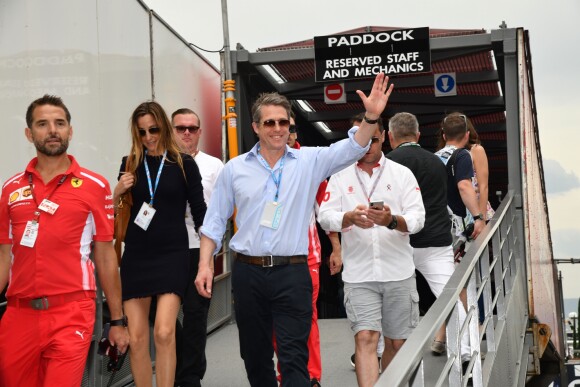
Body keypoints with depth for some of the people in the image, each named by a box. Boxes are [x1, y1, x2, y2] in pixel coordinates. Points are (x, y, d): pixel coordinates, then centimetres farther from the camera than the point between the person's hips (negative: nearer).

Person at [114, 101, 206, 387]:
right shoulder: (130, 164, 7)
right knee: (136, 338, 2)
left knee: (164, 332, -17)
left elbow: (199, 211, 5)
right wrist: (117, 191, -4)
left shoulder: (184, 164, 0)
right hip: (136, 256, 3)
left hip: (172, 254, -3)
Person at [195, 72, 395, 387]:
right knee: (255, 355, 15)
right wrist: (204, 264, -1)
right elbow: (215, 221, 8)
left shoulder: (309, 161, 2)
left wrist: (371, 117, -28)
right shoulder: (235, 169, 5)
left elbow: (351, 149, -11)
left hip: (292, 272, -2)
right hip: (247, 272, 2)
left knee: (294, 357, -4)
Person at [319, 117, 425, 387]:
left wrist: (392, 220, -26)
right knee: (365, 338, -11)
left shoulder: (402, 174, 5)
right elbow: (325, 217, -4)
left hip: (398, 273, 1)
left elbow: (417, 218, -4)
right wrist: (350, 217, -25)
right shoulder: (340, 177, 7)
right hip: (359, 274, -1)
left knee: (396, 342, 10)